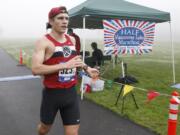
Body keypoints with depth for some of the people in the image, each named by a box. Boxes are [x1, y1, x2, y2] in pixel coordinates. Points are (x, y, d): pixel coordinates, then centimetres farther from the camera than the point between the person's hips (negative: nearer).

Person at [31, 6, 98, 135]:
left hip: (71, 93, 4)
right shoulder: (43, 42, -13)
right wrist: (65, 65, -29)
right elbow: (35, 69, -26)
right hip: (52, 93, -4)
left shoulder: (72, 39, 6)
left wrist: (86, 67, 10)